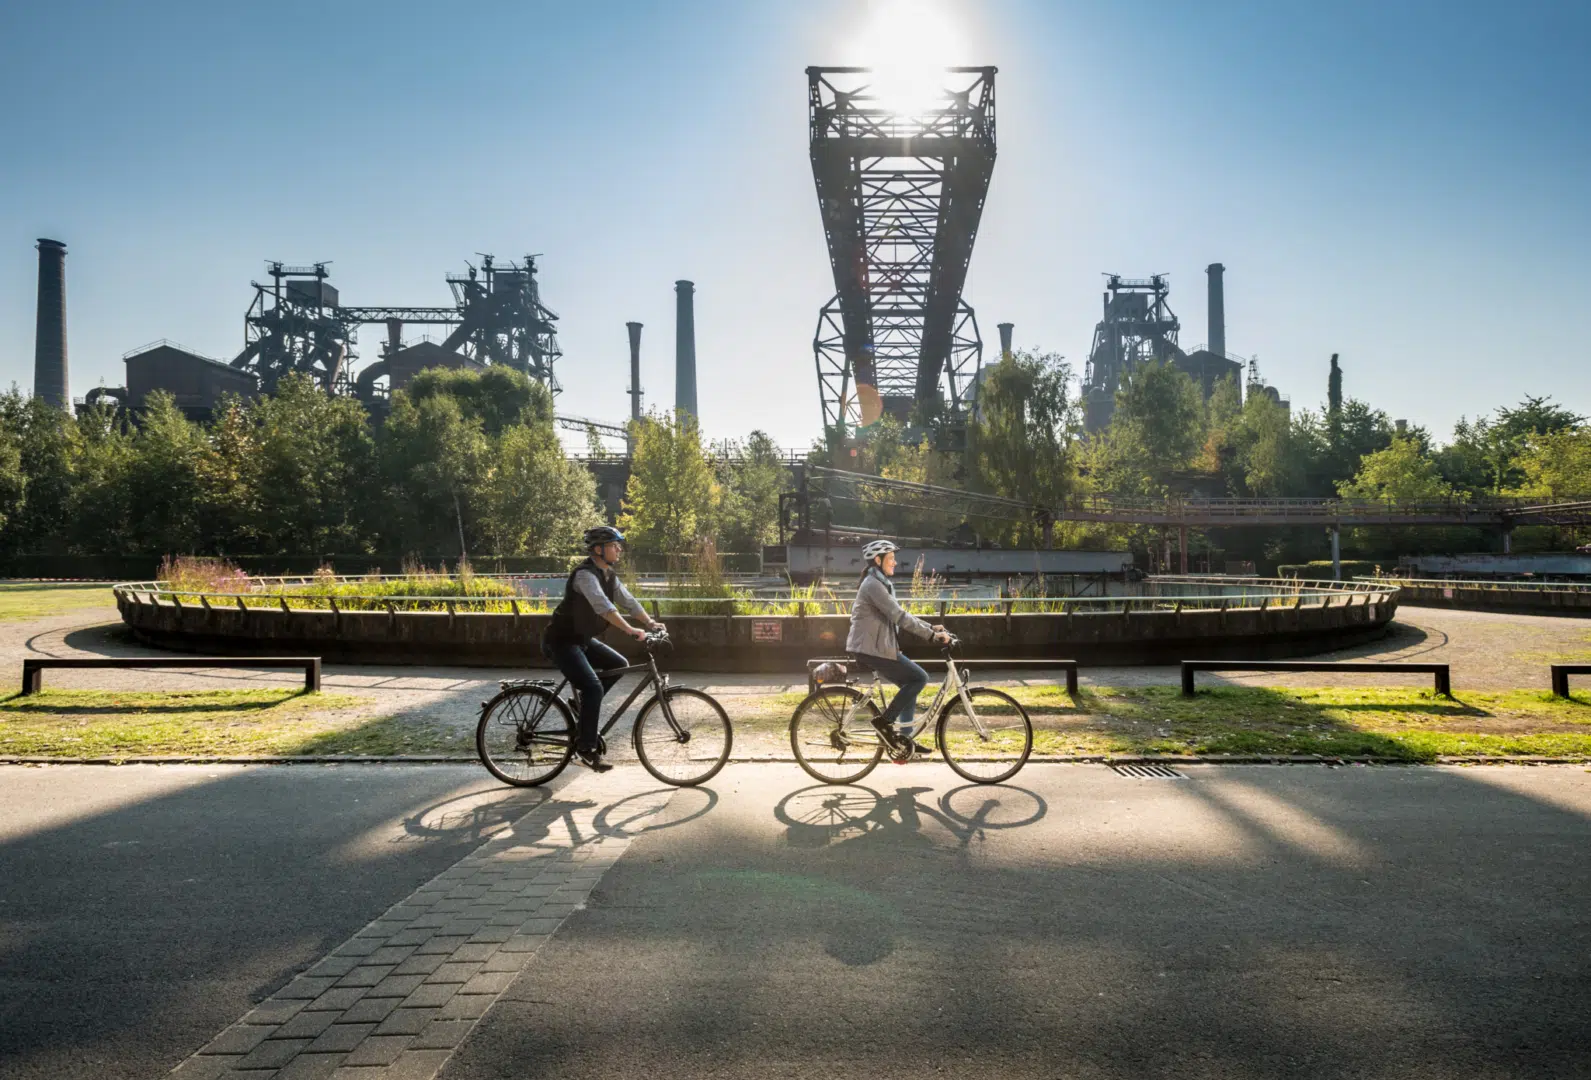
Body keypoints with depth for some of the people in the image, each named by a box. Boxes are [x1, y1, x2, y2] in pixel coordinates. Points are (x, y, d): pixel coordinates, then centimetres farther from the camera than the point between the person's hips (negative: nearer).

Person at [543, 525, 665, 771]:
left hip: (582, 639, 9)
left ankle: (586, 705, 17)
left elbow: (628, 601, 6)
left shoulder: (609, 576, 6)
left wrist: (650, 622, -7)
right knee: (593, 687, -19)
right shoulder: (585, 574, -23)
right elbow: (602, 606, -37)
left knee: (619, 665, 7)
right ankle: (587, 748, -11)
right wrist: (630, 630, -43)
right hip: (562, 641, -9)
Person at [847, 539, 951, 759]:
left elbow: (900, 615, 20)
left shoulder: (881, 584, 17)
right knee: (919, 678, -10)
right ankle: (885, 722, -5)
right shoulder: (873, 584, -16)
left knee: (910, 685, 10)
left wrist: (931, 627, 12)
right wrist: (932, 635, -20)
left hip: (876, 646, 10)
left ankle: (904, 739, 15)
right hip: (870, 648, -10)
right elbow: (899, 616, -22)